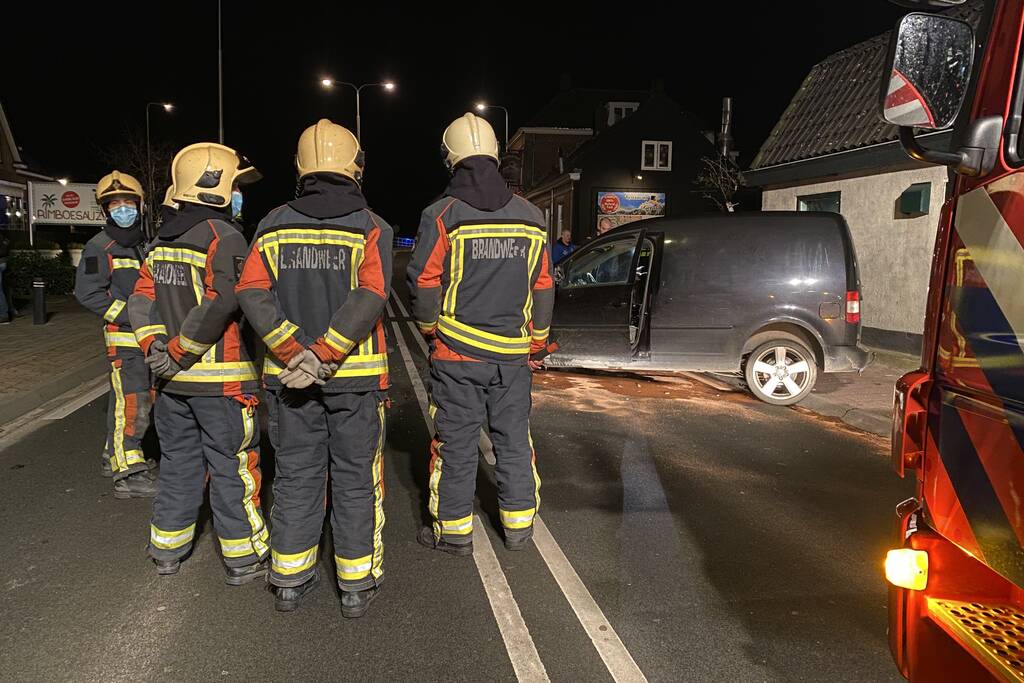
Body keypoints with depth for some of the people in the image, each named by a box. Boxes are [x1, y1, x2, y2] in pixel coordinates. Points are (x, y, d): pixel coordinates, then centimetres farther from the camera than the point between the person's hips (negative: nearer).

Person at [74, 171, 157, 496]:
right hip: (124, 338, -8)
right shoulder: (100, 247, -9)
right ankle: (129, 476, -5)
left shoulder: (144, 245, 16)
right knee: (131, 404, -9)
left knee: (143, 400, 15)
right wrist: (133, 316, -20)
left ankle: (115, 457, 30)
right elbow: (88, 293, -16)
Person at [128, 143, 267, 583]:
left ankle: (167, 551, 30)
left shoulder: (162, 241, 12)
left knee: (178, 462, 18)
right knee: (232, 468, 3)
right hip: (221, 380, -8)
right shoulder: (224, 237, -14)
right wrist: (177, 353, -14)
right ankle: (243, 559, 13)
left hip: (172, 379, 8)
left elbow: (142, 299, 10)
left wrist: (155, 346, 1)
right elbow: (218, 308, -24)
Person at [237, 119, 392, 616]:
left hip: (288, 373, 3)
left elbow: (253, 295, -6)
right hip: (356, 375, -3)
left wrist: (295, 352, -12)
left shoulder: (274, 226, 5)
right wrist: (325, 357, -20)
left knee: (296, 474, 14)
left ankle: (290, 580, 23)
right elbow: (368, 300, -20)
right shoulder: (370, 228, -6)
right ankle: (357, 584, 16)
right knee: (355, 477, 8)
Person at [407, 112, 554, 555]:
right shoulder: (530, 216, 5)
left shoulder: (442, 215, -8)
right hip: (513, 353, 4)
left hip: (457, 353, -3)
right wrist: (535, 344, 18)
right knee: (514, 439, 14)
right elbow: (543, 288, 9)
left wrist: (430, 330, 11)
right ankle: (519, 526, 24)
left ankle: (454, 531, 18)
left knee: (456, 443, 7)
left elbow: (424, 284, -8)